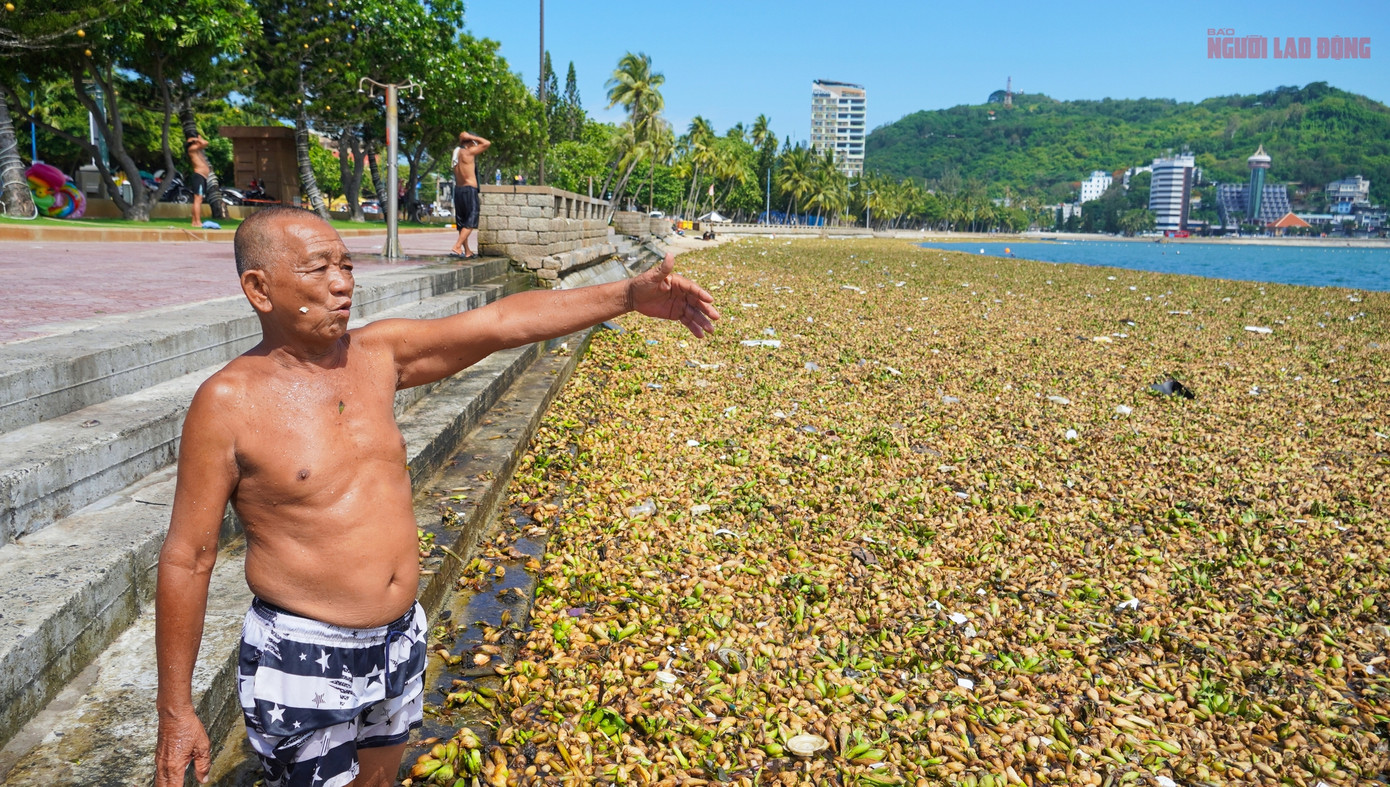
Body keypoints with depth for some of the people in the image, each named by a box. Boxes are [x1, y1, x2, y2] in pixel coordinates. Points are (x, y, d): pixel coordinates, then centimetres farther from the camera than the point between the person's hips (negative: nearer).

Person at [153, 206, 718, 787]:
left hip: (400, 641, 5)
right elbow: (187, 558, -12)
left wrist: (631, 295, -12)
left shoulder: (378, 354, -3)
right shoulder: (229, 402, -17)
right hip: (303, 659, -5)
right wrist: (176, 710, -8)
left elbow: (502, 322, -7)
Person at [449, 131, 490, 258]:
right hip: (469, 189, -8)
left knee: (462, 223, 11)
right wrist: (471, 137, -1)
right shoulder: (468, 152, -10)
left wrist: (462, 139, 19)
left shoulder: (457, 151, 11)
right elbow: (487, 143, -6)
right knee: (470, 223, -7)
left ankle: (467, 252, 17)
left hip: (458, 189, 8)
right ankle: (456, 248, -18)